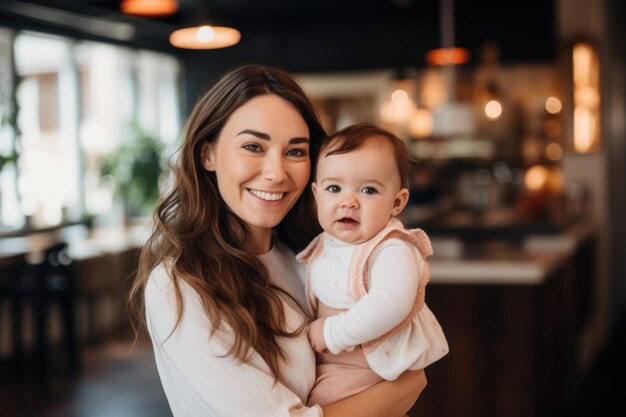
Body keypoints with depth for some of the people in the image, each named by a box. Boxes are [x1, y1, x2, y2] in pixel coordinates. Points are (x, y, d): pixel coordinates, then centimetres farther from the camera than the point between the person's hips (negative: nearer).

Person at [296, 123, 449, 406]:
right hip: (325, 357, 8)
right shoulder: (325, 243, 2)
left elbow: (390, 305, -39)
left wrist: (333, 332, -31)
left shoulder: (393, 251, -24)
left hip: (368, 366, -8)